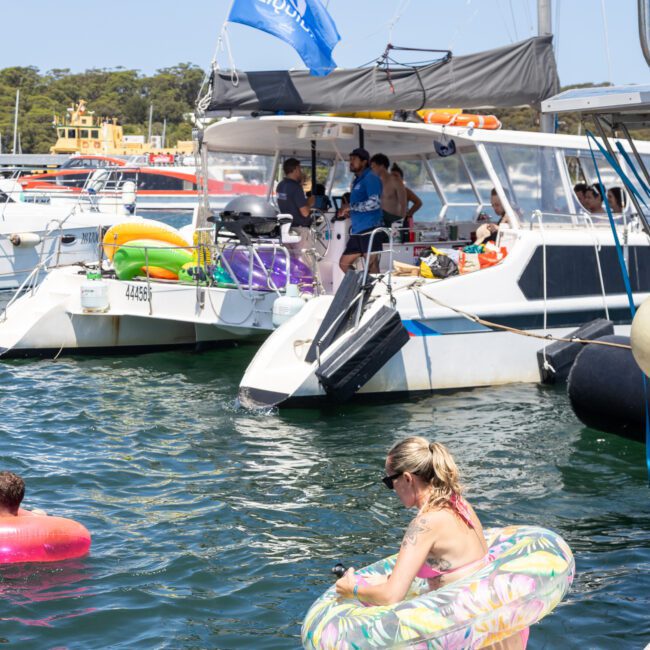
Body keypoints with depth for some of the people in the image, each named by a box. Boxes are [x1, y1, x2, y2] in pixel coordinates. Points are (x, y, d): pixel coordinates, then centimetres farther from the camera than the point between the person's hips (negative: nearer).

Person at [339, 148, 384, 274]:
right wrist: (349, 212, 13)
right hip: (357, 231, 10)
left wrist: (351, 207, -15)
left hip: (370, 230, -10)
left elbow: (375, 202, -21)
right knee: (344, 263, 10)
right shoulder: (357, 181, 21)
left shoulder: (370, 178, -8)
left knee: (372, 266, -7)